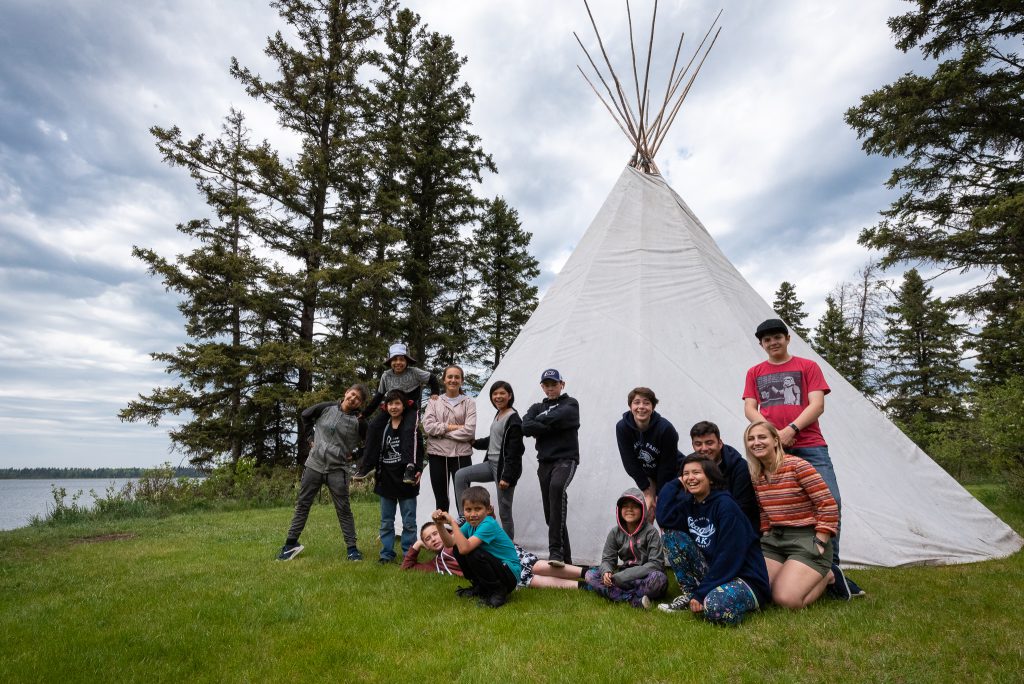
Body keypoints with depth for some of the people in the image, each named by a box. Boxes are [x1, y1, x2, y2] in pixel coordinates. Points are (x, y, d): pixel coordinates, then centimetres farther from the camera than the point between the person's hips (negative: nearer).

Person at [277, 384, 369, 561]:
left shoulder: (359, 422, -11)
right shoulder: (327, 408, -3)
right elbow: (305, 415, 14)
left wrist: (354, 455, -4)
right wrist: (310, 438, 9)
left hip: (338, 469, -3)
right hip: (314, 465, 3)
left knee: (343, 509, 0)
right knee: (302, 504, 12)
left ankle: (352, 548, 8)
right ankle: (291, 543, 26)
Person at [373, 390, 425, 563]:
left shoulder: (411, 426, -4)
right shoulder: (383, 427, 9)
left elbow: (418, 450, -6)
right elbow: (378, 452, 17)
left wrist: (418, 471, -16)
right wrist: (376, 474, 15)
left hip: (406, 481, -4)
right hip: (386, 480, 4)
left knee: (409, 522, 2)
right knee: (386, 522, 11)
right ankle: (386, 554, 21)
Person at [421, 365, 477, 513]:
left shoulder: (469, 403, 2)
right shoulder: (434, 402, 8)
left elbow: (470, 431, -11)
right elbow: (428, 426, -6)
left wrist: (441, 431, -8)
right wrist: (453, 427, -12)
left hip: (461, 455, -2)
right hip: (437, 454, 2)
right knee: (441, 498, 14)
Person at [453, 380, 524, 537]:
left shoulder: (513, 420, -15)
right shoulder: (498, 415, 10)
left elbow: (514, 451, -18)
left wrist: (507, 476, -21)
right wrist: (474, 443, 29)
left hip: (505, 468, -8)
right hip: (491, 464, 8)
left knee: (504, 512, 0)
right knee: (460, 475, -4)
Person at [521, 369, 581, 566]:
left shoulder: (570, 404, 7)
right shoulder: (537, 407, 17)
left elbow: (558, 418, -15)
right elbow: (526, 427, -3)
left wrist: (539, 422, 1)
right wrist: (550, 426, -10)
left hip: (566, 458, -5)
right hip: (545, 461, 5)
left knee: (557, 488, -35)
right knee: (551, 514, 6)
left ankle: (556, 551, -37)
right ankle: (565, 558, 18)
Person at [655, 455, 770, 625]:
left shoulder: (725, 505, -17)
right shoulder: (689, 504, 4)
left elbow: (729, 556, -21)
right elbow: (664, 519, -17)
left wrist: (701, 593, -19)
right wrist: (676, 483, -7)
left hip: (744, 576, -7)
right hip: (712, 571, 7)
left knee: (716, 607, -39)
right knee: (670, 533, -7)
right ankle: (689, 595, 1)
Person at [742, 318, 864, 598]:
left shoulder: (808, 367, 11)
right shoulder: (755, 373, 16)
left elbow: (817, 405, -1)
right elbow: (750, 409, 7)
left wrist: (791, 429, -15)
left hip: (810, 446, -1)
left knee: (830, 501, -10)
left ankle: (831, 567, 3)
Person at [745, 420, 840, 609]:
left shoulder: (797, 466, -15)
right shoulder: (755, 475, 6)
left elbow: (828, 505, -15)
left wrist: (819, 543, -16)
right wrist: (766, 535, 10)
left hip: (806, 539, -6)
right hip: (774, 539, 7)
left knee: (786, 599, -20)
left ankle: (826, 576, 10)